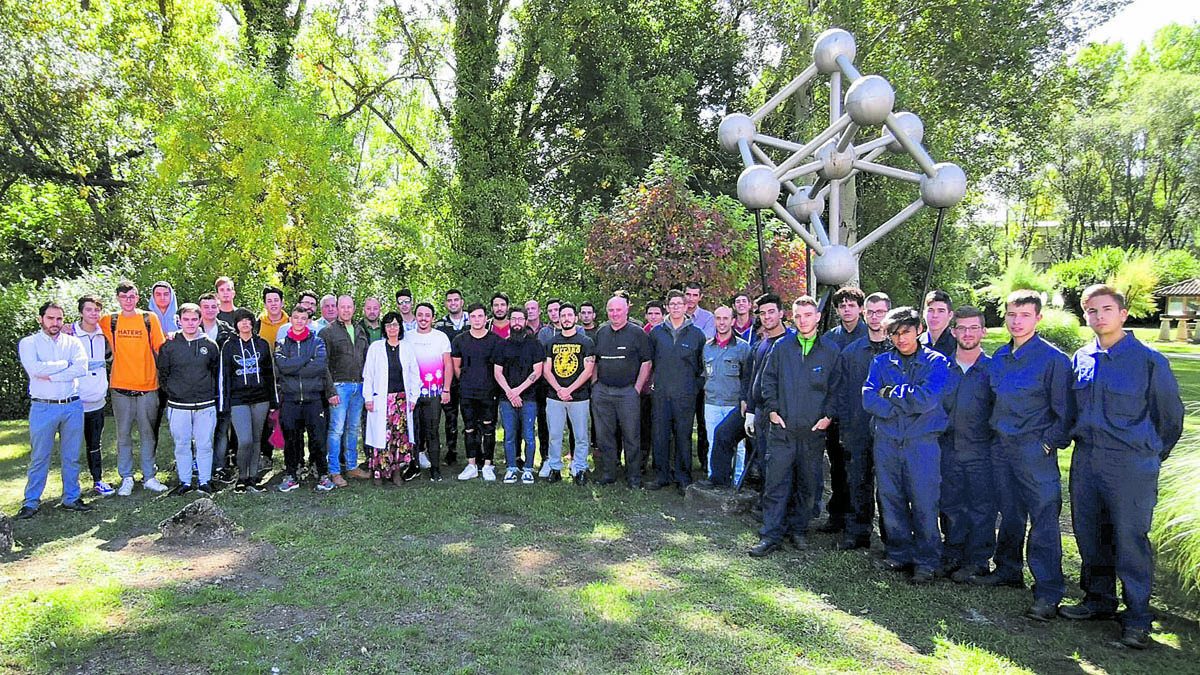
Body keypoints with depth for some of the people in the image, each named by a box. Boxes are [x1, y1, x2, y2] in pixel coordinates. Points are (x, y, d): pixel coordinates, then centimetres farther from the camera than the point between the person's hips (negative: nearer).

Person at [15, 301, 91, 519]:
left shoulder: (73, 342, 8)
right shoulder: (29, 343, 4)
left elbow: (82, 368, -9)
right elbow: (34, 369, -15)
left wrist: (50, 376, -13)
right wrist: (65, 364, -6)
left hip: (72, 406, 2)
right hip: (43, 408, -2)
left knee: (72, 456, 9)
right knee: (39, 458, 2)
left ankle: (71, 498, 19)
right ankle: (31, 502, 13)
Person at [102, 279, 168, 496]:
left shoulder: (150, 319, 4)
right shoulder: (109, 322, 5)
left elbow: (160, 350, 5)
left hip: (147, 386, 0)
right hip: (121, 388, 0)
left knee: (148, 434, 6)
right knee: (124, 435, 6)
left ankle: (149, 477, 15)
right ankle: (126, 478, 16)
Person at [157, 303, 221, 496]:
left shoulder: (210, 345, 4)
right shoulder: (169, 345, 1)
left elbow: (216, 371, 14)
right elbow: (162, 373, 10)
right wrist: (172, 391, 6)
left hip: (205, 405, 0)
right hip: (178, 405, 0)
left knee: (205, 444, 5)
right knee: (182, 444, 8)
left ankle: (205, 481, 16)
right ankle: (184, 482, 20)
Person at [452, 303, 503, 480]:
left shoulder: (496, 340, -1)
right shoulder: (460, 340, 5)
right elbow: (456, 367, 13)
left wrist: (491, 384, 5)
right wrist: (465, 382, 13)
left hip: (489, 392, -2)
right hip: (467, 392, 2)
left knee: (488, 428, 0)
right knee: (469, 429, 6)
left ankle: (487, 466, 9)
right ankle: (471, 466, 14)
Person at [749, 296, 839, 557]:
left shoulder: (830, 350, 5)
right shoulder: (781, 348, 7)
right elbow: (768, 380, 10)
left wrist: (828, 415, -3)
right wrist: (772, 410, 0)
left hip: (814, 429, 0)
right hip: (782, 427, 0)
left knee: (807, 483, 9)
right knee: (776, 482, -3)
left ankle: (798, 530, 24)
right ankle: (772, 535, 2)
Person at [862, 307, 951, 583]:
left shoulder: (936, 362, 1)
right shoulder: (881, 362, 10)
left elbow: (926, 399, -14)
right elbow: (869, 398, -4)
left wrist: (891, 392, -5)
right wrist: (907, 404, -11)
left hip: (922, 441, -3)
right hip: (886, 441, 3)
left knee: (924, 502, -1)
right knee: (890, 499, 8)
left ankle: (927, 561, 12)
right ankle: (899, 552, 23)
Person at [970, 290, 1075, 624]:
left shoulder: (1053, 358, -9)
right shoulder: (999, 357, 10)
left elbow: (1064, 411, -7)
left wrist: (1049, 443, -11)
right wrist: (997, 433, 15)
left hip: (1035, 450, -6)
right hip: (1001, 446, 6)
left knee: (1043, 519, -4)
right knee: (1009, 513, 16)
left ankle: (1048, 592, 2)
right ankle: (1008, 570, 30)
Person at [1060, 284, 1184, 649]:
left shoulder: (1148, 360, -6)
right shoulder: (1081, 359, 8)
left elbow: (1170, 413, 4)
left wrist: (1152, 455, 12)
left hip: (1131, 463, -5)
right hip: (1085, 460, 5)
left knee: (1130, 537, -2)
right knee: (1089, 533, 12)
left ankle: (1137, 618, 11)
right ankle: (1099, 601, 28)